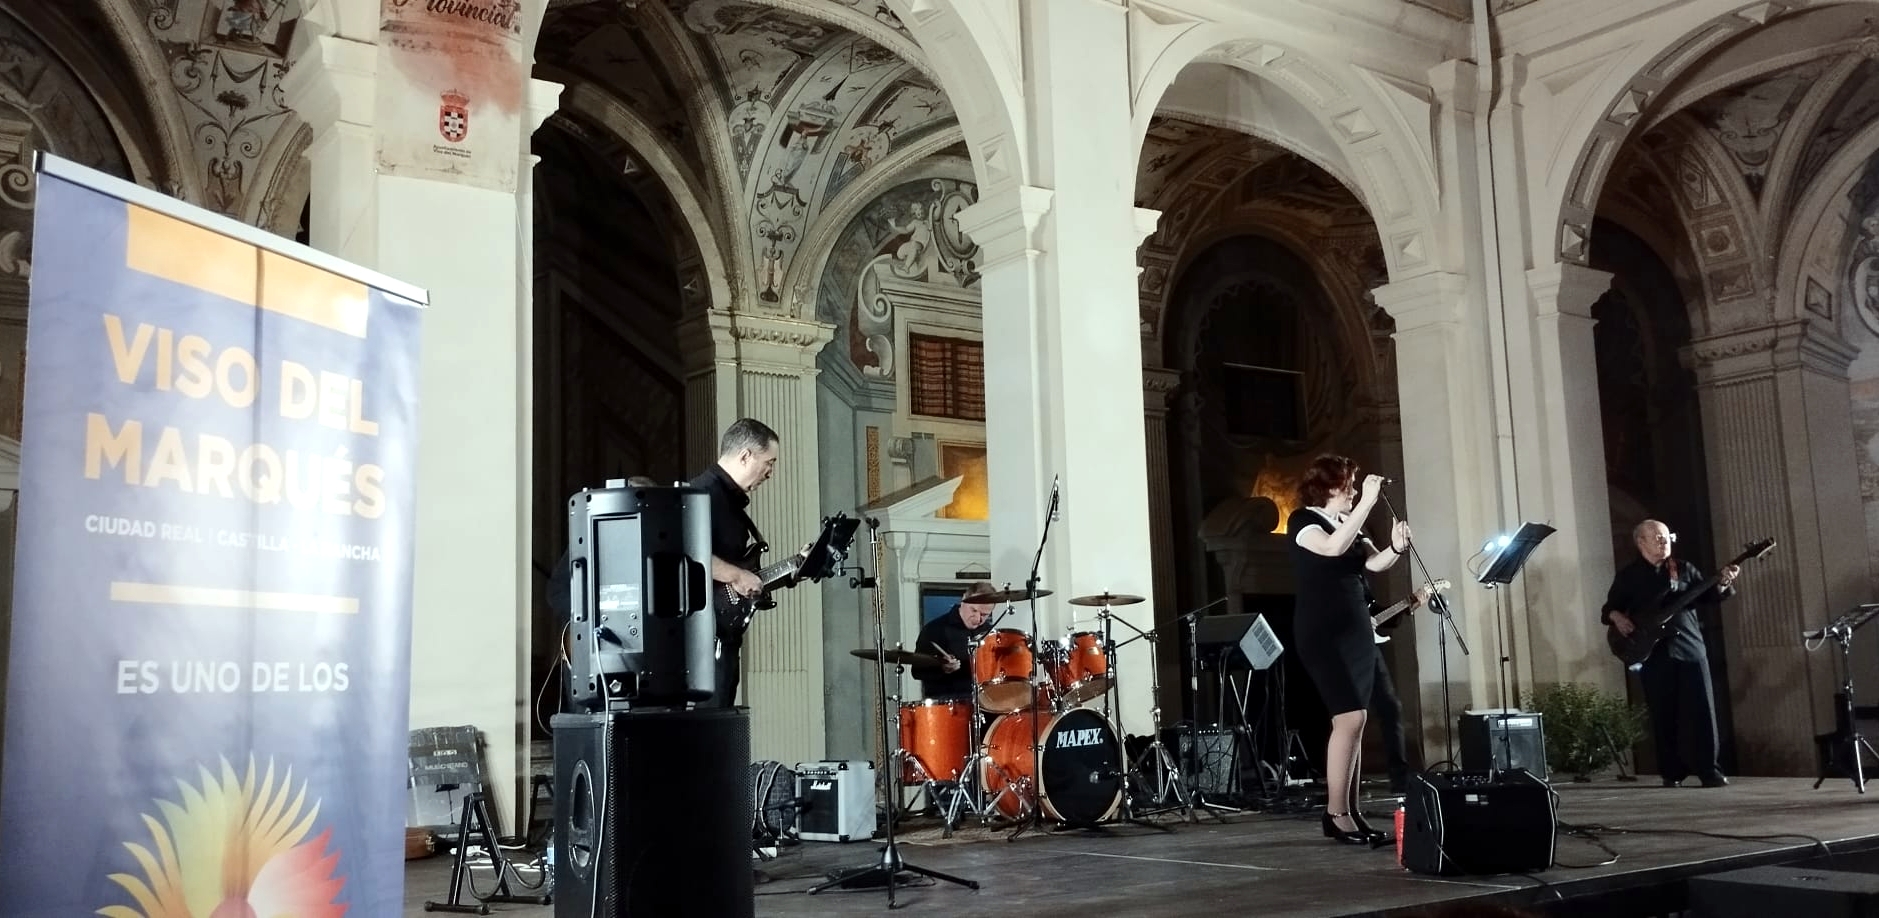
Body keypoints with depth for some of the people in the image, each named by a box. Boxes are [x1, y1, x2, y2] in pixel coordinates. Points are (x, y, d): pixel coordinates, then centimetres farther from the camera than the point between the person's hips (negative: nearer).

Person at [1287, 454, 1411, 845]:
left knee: (1354, 723, 5)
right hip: (1322, 633, -8)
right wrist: (1367, 503, -25)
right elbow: (1332, 548, -26)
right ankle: (1336, 814, -12)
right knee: (1350, 717, -17)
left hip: (1358, 631, 8)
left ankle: (1348, 813, 8)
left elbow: (1374, 563, 7)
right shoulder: (1302, 520, -6)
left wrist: (1395, 548, -13)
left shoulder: (1349, 523, 16)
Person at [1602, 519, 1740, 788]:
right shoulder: (1627, 575, 7)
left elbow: (1709, 595, 4)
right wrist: (1616, 617, -12)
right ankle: (1672, 773, 9)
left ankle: (1709, 769, 2)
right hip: (1653, 652, -1)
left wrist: (1722, 584, -15)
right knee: (1663, 715, 1)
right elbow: (1609, 608, 9)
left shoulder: (1684, 569, 11)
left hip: (1690, 647, 1)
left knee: (1701, 710, -3)